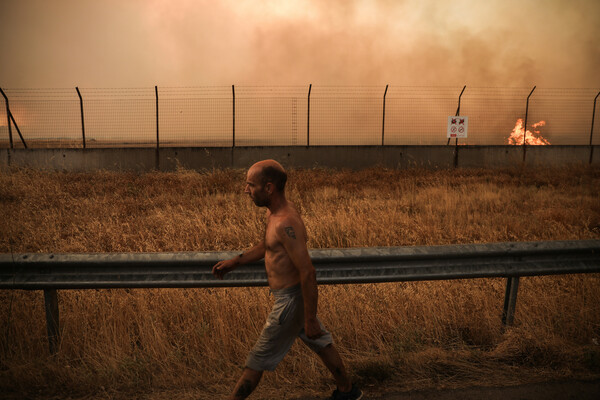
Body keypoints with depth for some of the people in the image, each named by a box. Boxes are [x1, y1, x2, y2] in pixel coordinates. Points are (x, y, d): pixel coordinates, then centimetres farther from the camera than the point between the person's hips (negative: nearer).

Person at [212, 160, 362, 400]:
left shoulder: (286, 223, -30)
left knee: (259, 359, 6)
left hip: (291, 299, -10)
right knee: (320, 343, 25)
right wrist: (234, 262, 13)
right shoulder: (273, 212, 1)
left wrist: (310, 320, -24)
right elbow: (265, 246, 20)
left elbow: (308, 273, -29)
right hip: (294, 293, 10)